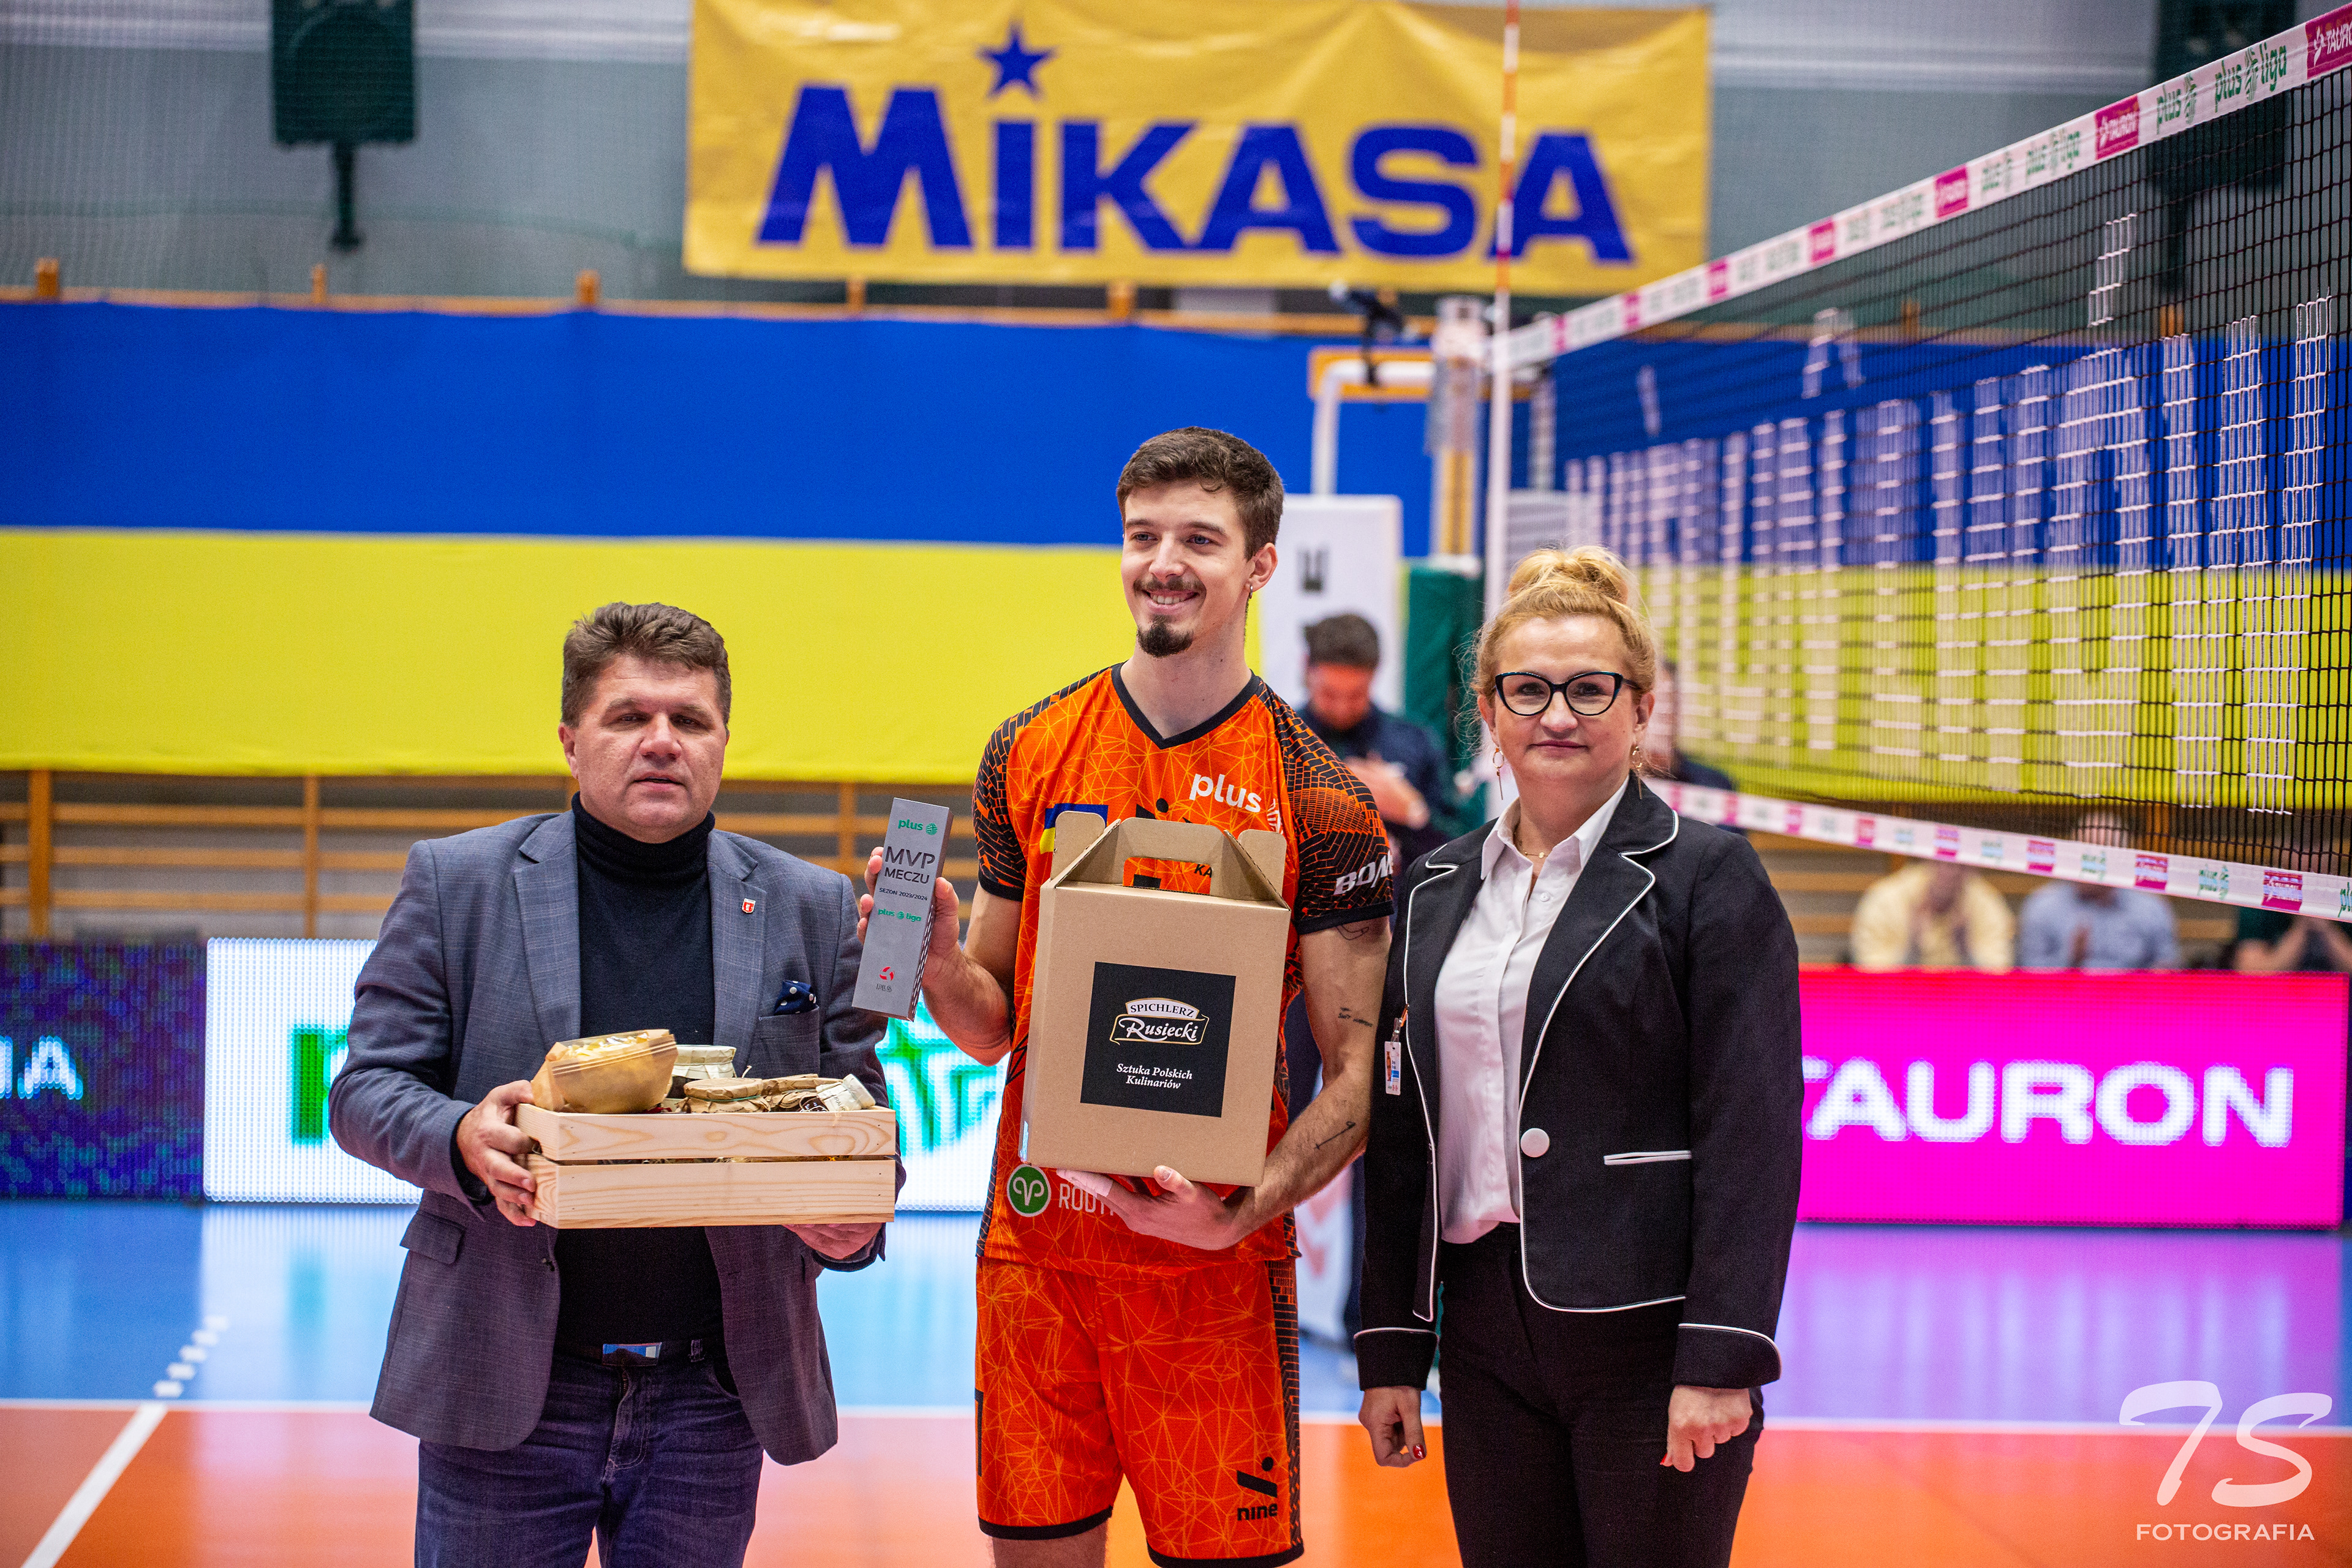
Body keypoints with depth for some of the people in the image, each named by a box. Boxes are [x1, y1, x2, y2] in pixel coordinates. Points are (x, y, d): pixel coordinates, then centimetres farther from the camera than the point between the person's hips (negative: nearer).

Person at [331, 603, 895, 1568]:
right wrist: (463, 1141, -20)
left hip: (710, 1400, 2)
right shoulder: (457, 884, 2)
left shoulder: (811, 911, 7)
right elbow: (365, 1091, 2)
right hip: (506, 1389, -1)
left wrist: (853, 1223, -13)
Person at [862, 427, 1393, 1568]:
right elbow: (995, 1029, 12)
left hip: (1216, 1271, -3)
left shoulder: (1319, 801, -5)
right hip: (1035, 1249, 3)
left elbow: (1356, 1076, -5)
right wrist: (939, 963, -10)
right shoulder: (1028, 756, 6)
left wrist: (1242, 1215, -20)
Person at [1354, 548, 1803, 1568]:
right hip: (1488, 1332, 5)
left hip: (1647, 1331, -5)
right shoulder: (1439, 890, 13)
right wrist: (1390, 1346, 10)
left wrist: (1722, 1359, -17)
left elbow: (1752, 1129, -10)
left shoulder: (1708, 877, -3)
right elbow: (1402, 1132, 15)